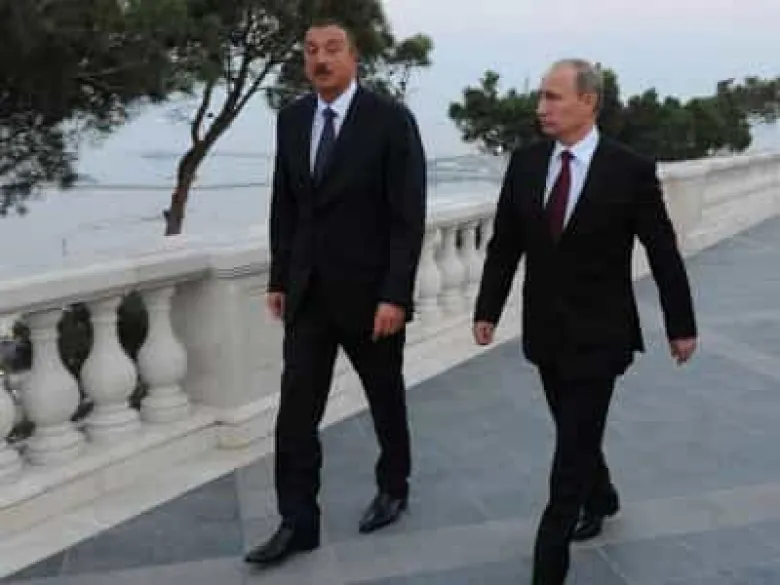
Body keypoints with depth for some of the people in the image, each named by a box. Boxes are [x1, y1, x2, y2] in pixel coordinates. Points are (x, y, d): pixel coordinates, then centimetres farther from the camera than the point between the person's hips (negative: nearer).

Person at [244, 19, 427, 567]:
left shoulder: (392, 119, -12)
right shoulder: (291, 119, 4)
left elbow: (409, 215, -14)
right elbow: (284, 206, 10)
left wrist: (395, 296, -18)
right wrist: (279, 278, 8)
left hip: (369, 290, -4)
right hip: (308, 291, 4)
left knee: (386, 399, 14)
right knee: (296, 409, 2)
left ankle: (394, 488, 37)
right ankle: (298, 523, 12)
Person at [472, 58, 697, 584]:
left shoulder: (631, 169, -13)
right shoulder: (525, 162, -2)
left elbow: (664, 253, -5)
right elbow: (505, 244, 5)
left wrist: (682, 326, 1)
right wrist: (488, 310, 3)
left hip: (598, 335, -4)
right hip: (545, 330, 5)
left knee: (572, 453, -3)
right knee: (576, 434, 22)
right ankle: (601, 498, 51)